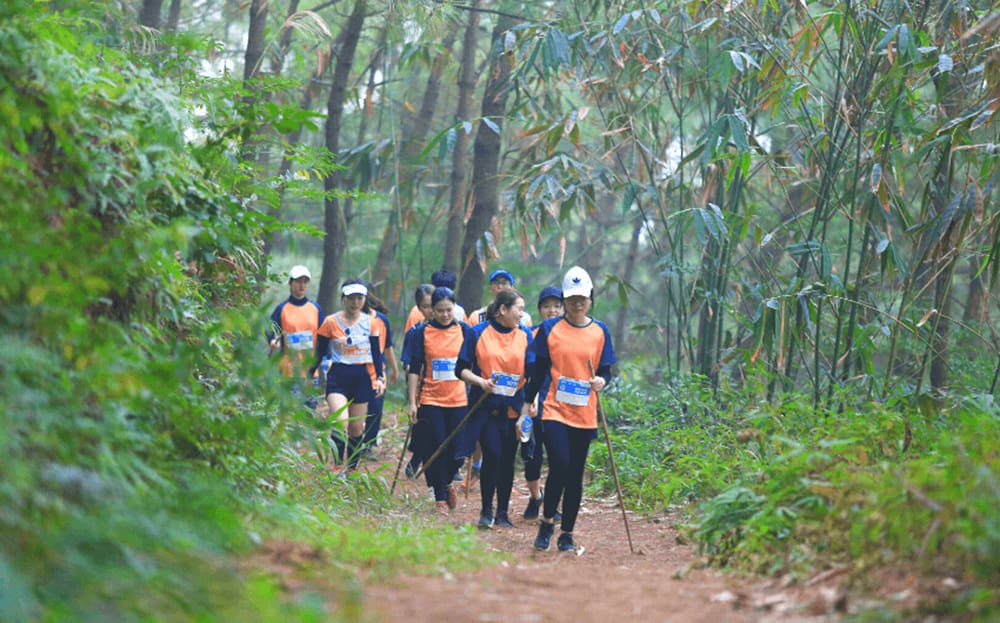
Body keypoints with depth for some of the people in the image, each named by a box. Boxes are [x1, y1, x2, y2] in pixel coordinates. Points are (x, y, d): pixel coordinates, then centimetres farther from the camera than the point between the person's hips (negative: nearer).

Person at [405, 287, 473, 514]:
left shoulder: (465, 331, 3)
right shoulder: (421, 333, 0)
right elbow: (414, 369, 2)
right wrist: (412, 402, -1)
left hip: (459, 400, 1)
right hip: (431, 400, -1)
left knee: (458, 452, -2)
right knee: (436, 451, -1)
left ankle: (446, 482, 28)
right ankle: (440, 498, 13)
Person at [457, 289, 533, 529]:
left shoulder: (525, 335, 5)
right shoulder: (478, 333, -2)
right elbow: (462, 368, 0)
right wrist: (481, 382, -17)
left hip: (513, 407, 3)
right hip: (485, 406, -3)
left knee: (507, 459, 6)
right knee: (492, 455, -13)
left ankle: (502, 513, 17)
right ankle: (486, 511, 2)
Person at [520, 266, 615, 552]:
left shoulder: (600, 331, 7)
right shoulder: (550, 329, 2)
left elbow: (606, 370, 11)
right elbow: (538, 371, 6)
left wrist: (602, 381, -13)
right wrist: (526, 407, 6)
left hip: (584, 415, 2)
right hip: (553, 409, -2)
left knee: (575, 475, 5)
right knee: (559, 465, -17)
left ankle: (567, 534, 16)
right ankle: (547, 523, 3)